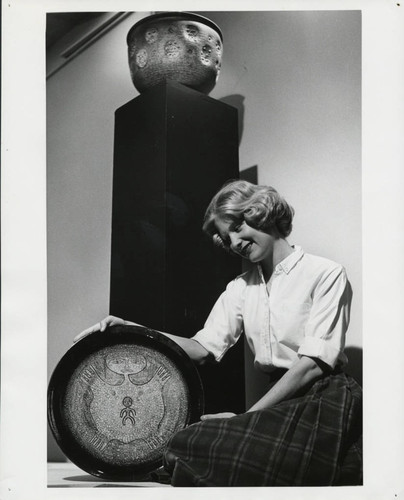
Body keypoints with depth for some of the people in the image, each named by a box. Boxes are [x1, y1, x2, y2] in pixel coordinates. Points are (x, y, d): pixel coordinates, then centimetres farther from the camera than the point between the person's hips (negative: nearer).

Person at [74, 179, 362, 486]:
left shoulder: (326, 273, -3)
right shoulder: (241, 288, 17)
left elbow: (313, 363, -11)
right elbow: (204, 347, 6)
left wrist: (249, 415, -15)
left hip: (324, 401, -5)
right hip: (280, 401, 5)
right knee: (186, 443, -24)